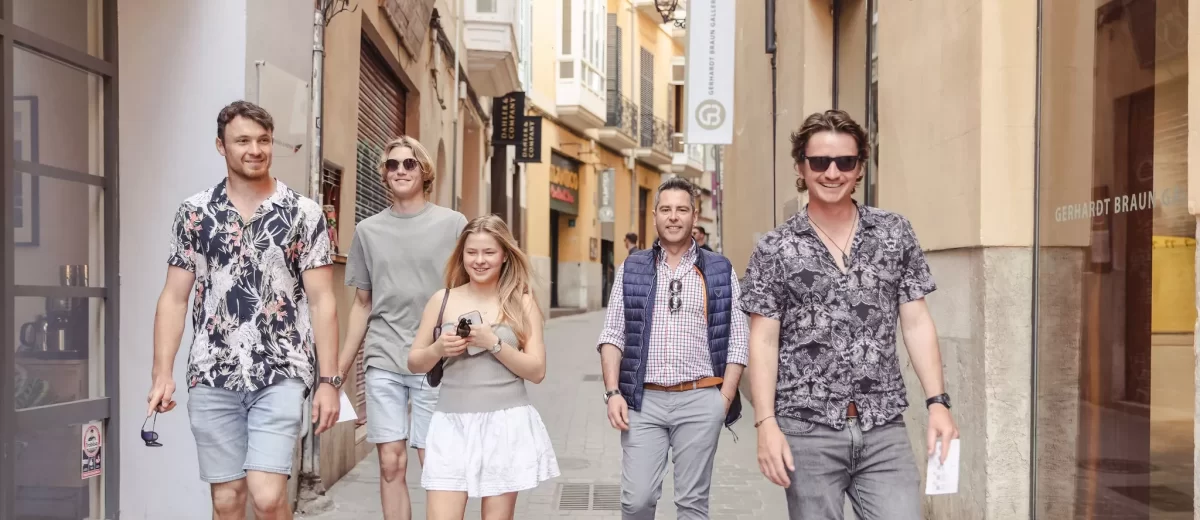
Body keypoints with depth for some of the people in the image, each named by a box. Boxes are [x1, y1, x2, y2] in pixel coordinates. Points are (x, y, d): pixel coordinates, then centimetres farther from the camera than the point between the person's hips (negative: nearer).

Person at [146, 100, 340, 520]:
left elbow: (321, 301, 0)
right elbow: (174, 298, 7)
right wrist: (162, 374, -1)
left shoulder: (305, 213, 0)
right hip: (212, 377, 2)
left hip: (281, 375, -2)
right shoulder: (193, 213, 6)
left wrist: (329, 380, -4)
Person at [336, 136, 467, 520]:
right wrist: (339, 372, 12)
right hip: (383, 364, 2)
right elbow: (362, 305, 14)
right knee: (391, 463, 4)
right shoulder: (368, 230, 11)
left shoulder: (453, 224, 3)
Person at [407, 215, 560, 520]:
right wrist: (438, 349, -10)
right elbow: (414, 363, 11)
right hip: (453, 424, 1)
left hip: (506, 424, -1)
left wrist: (494, 343, -14)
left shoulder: (521, 303, 2)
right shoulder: (442, 300, 5)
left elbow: (537, 371, -2)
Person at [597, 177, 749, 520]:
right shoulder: (631, 270, 9)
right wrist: (613, 392, -5)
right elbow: (613, 335, 6)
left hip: (700, 401, 0)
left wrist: (725, 398, -5)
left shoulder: (720, 271, 6)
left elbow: (737, 340, 3)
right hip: (643, 400, 1)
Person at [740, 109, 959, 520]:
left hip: (884, 429, 2)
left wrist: (938, 401, -3)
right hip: (808, 430, -1)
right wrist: (766, 423, -10)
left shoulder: (896, 234, 6)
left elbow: (917, 324, 7)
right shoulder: (774, 249, 0)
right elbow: (764, 341, -2)